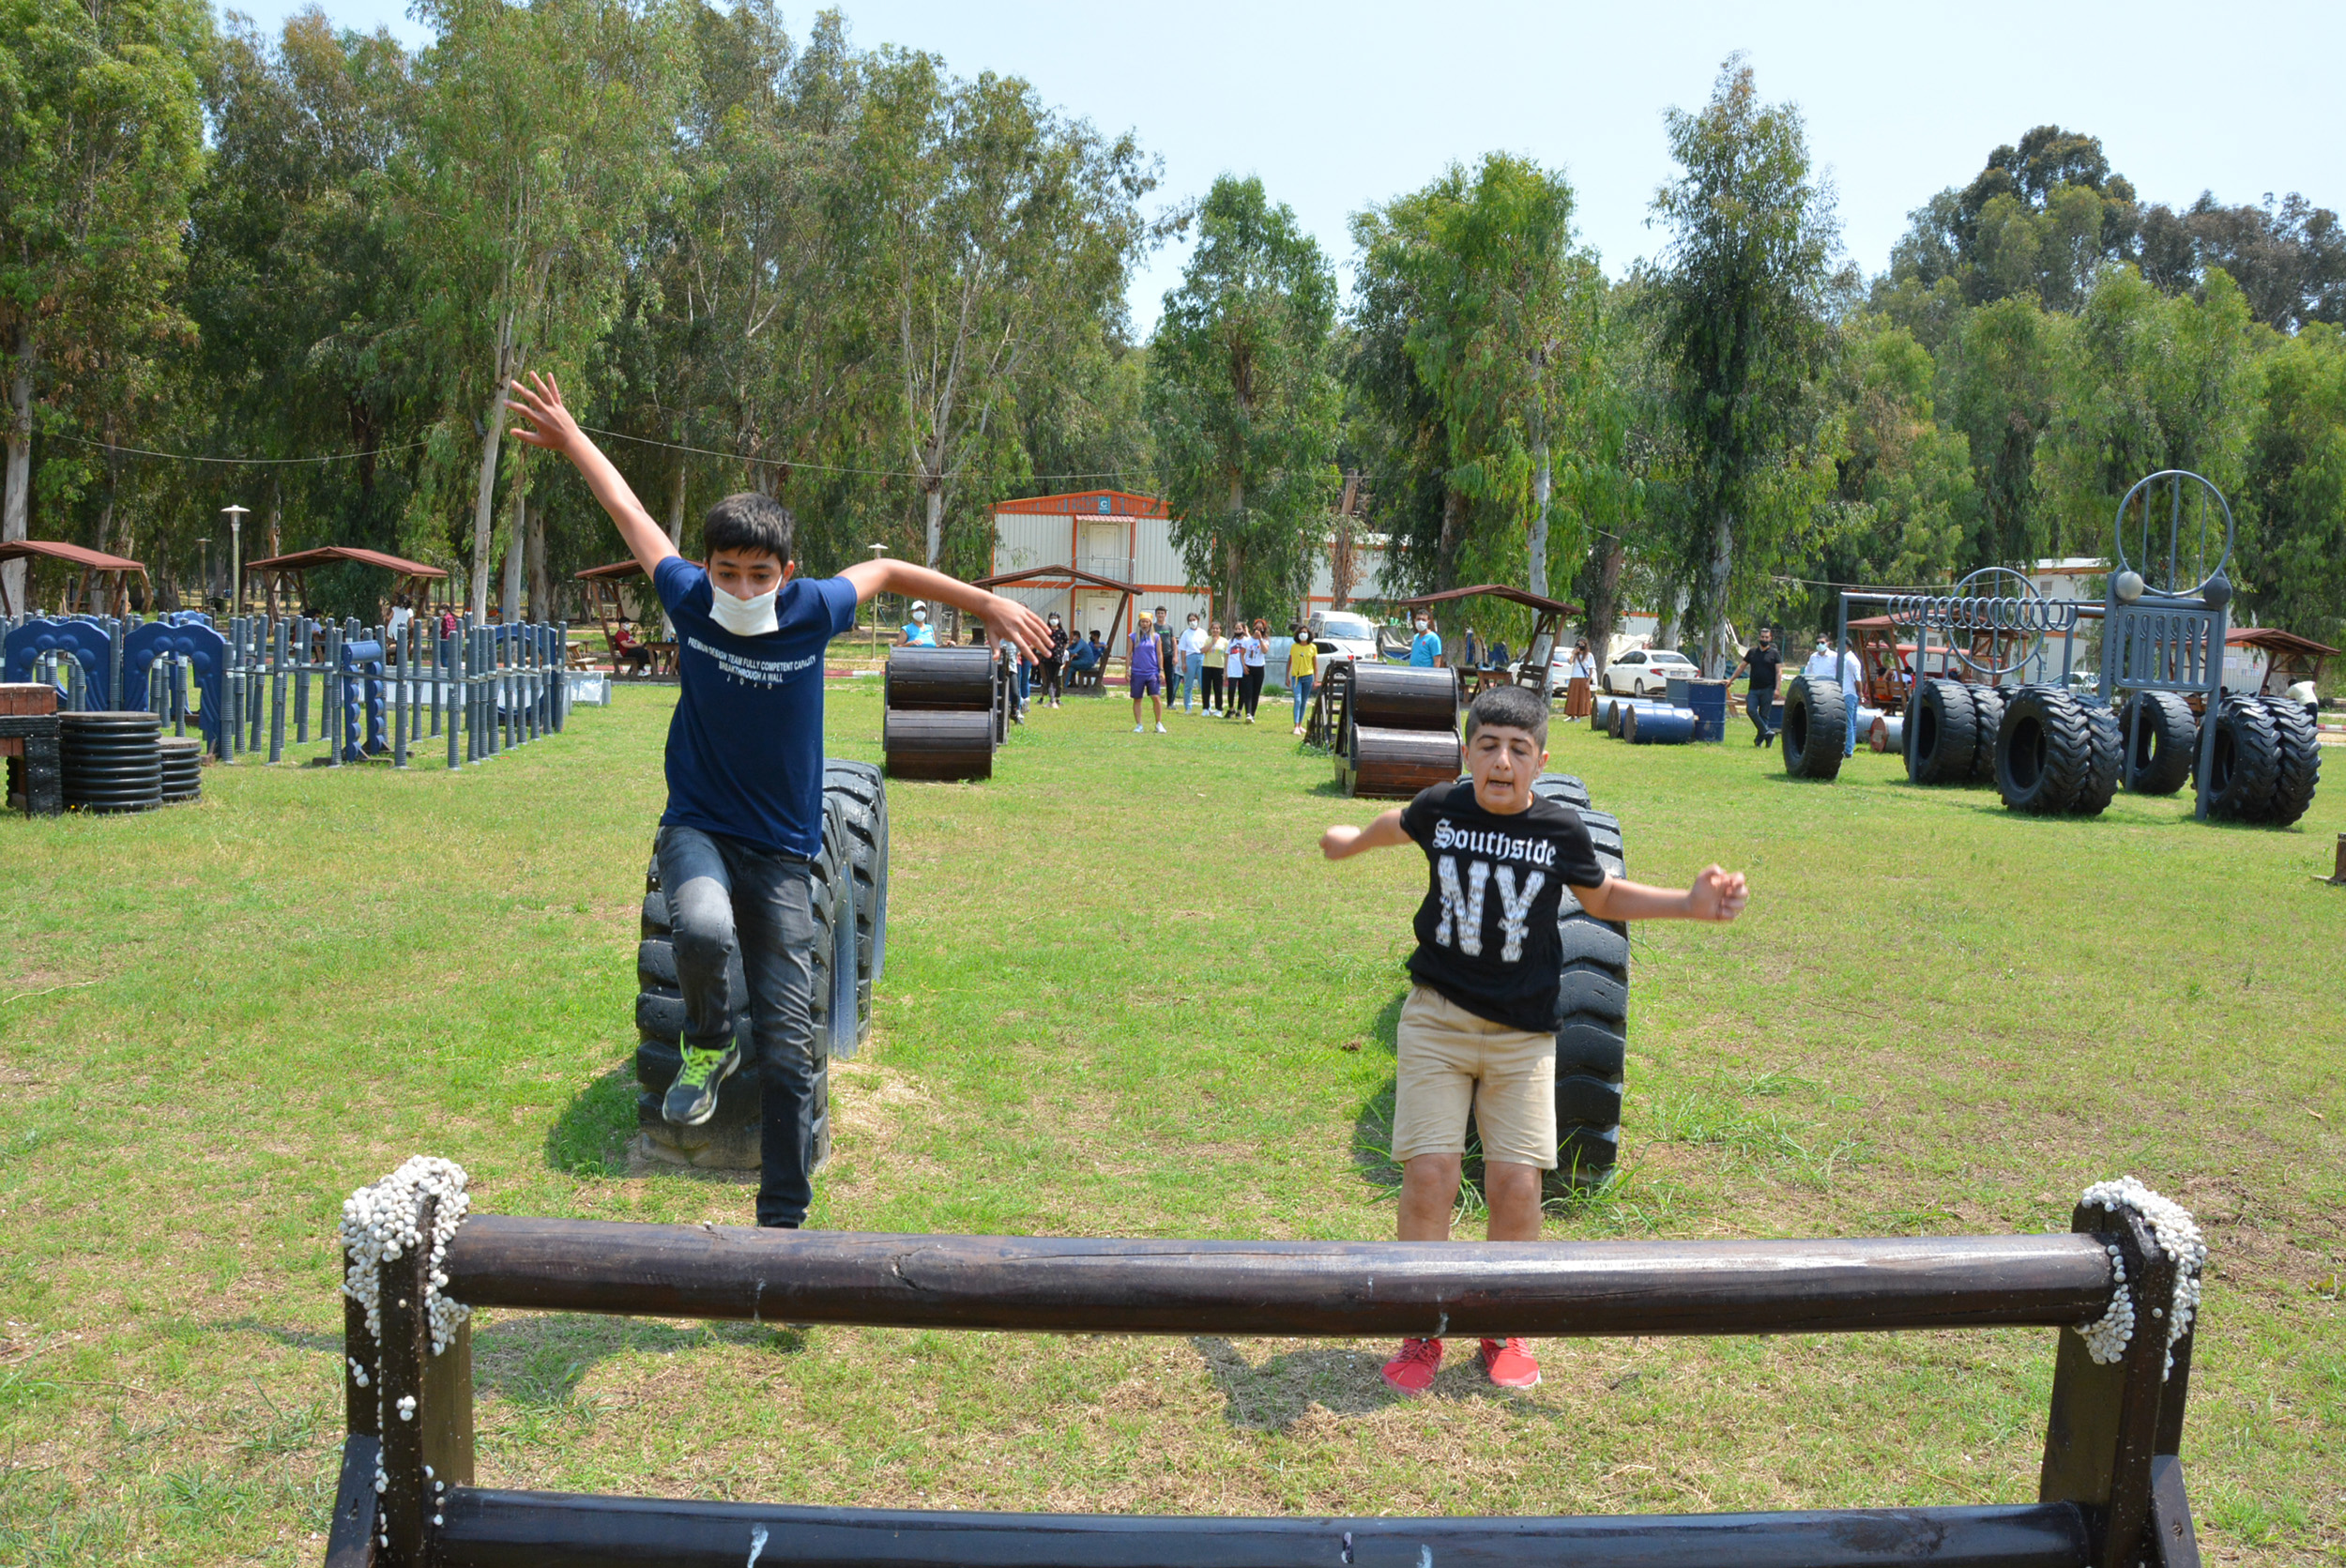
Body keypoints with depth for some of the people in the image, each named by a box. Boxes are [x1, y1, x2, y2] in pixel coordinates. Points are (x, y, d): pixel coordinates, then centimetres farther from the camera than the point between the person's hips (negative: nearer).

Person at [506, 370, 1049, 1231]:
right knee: (704, 931, -36)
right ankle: (706, 1044, 0)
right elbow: (631, 514, 9)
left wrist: (988, 604, 16)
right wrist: (571, 441, 19)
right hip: (697, 829, 0)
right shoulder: (690, 599, -7)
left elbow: (885, 570, 10)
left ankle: (783, 1220, 17)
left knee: (788, 1051, 2)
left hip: (782, 852, 0)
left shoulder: (814, 611, -9)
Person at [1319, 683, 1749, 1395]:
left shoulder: (1562, 830, -4)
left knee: (1516, 1184, -5)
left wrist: (1692, 903, 5)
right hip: (1437, 1017, 0)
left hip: (1523, 1032, 0)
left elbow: (1603, 898, 16)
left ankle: (1504, 1332, 19)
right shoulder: (1440, 809, -4)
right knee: (1429, 1174, -8)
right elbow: (1399, 825, 22)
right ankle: (1421, 1335, 10)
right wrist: (1355, 839, 40)